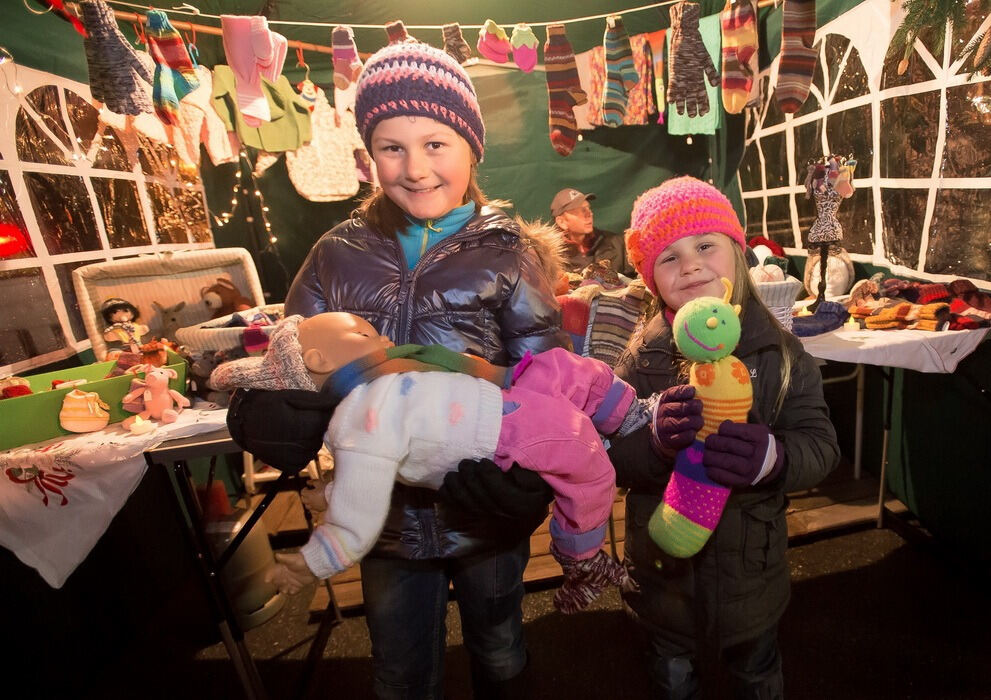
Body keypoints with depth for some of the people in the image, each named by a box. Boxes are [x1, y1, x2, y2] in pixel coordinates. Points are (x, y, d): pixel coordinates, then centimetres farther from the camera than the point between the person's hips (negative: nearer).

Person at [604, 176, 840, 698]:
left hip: (750, 571, 1)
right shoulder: (641, 358, -14)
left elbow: (820, 444, -14)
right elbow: (608, 458, -17)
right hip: (661, 571, 0)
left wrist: (773, 457, -35)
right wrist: (654, 442, -37)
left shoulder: (779, 351, -11)